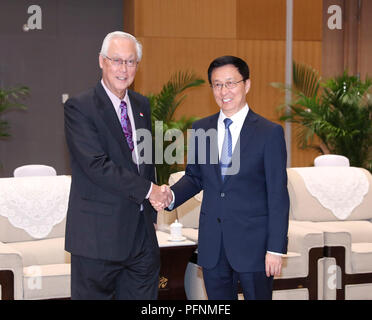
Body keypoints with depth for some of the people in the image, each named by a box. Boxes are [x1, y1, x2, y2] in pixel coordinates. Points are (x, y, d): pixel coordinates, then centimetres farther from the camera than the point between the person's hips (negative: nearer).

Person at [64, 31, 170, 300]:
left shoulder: (142, 105, 13)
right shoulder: (79, 107, -10)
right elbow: (96, 165, -19)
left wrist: (152, 212, 14)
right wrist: (148, 189, -16)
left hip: (142, 231, 6)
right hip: (98, 234, -6)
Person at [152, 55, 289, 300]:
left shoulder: (270, 133, -7)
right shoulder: (201, 130, 6)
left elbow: (278, 195, -8)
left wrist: (276, 249, -12)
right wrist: (170, 196, -7)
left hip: (253, 243, -4)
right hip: (212, 244, 4)